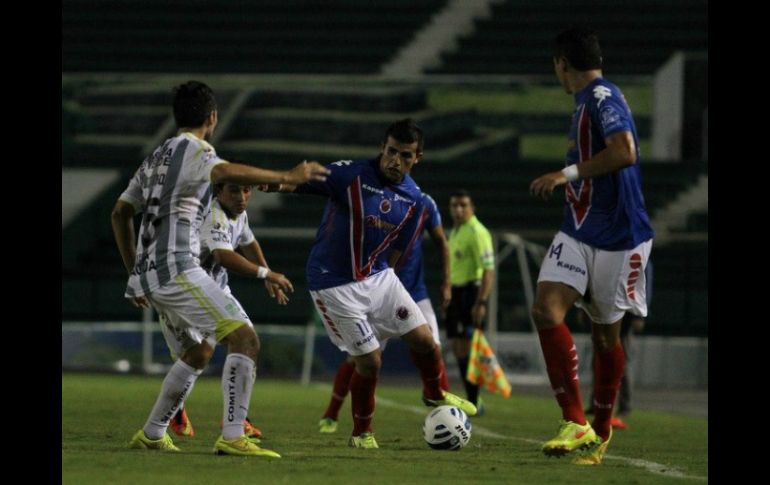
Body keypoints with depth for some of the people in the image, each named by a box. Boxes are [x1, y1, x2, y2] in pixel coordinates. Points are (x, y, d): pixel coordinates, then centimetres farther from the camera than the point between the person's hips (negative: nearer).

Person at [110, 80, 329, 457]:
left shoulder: (156, 157, 20)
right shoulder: (195, 151, -7)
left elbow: (120, 212, 27)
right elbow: (225, 173, -31)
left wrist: (134, 271, 30)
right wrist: (286, 177, -30)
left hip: (149, 272, 10)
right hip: (176, 268, -10)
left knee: (200, 350, 25)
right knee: (244, 338, -14)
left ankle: (151, 435, 29)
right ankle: (232, 437, -25)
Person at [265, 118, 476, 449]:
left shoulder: (413, 199, 0)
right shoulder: (350, 174, -18)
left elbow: (396, 248, 11)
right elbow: (303, 181, -25)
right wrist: (280, 183, -43)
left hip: (377, 276, 6)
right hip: (334, 284, -6)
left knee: (423, 339, 5)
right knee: (369, 360, -8)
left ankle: (435, 395, 37)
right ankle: (361, 433, 15)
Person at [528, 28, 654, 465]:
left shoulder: (603, 98, -16)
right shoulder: (587, 101, 13)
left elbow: (625, 152, -31)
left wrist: (568, 174, -28)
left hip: (617, 238, -8)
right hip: (577, 232, 8)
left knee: (606, 333, 6)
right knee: (546, 310, -12)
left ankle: (601, 430, 21)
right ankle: (576, 423, -13)